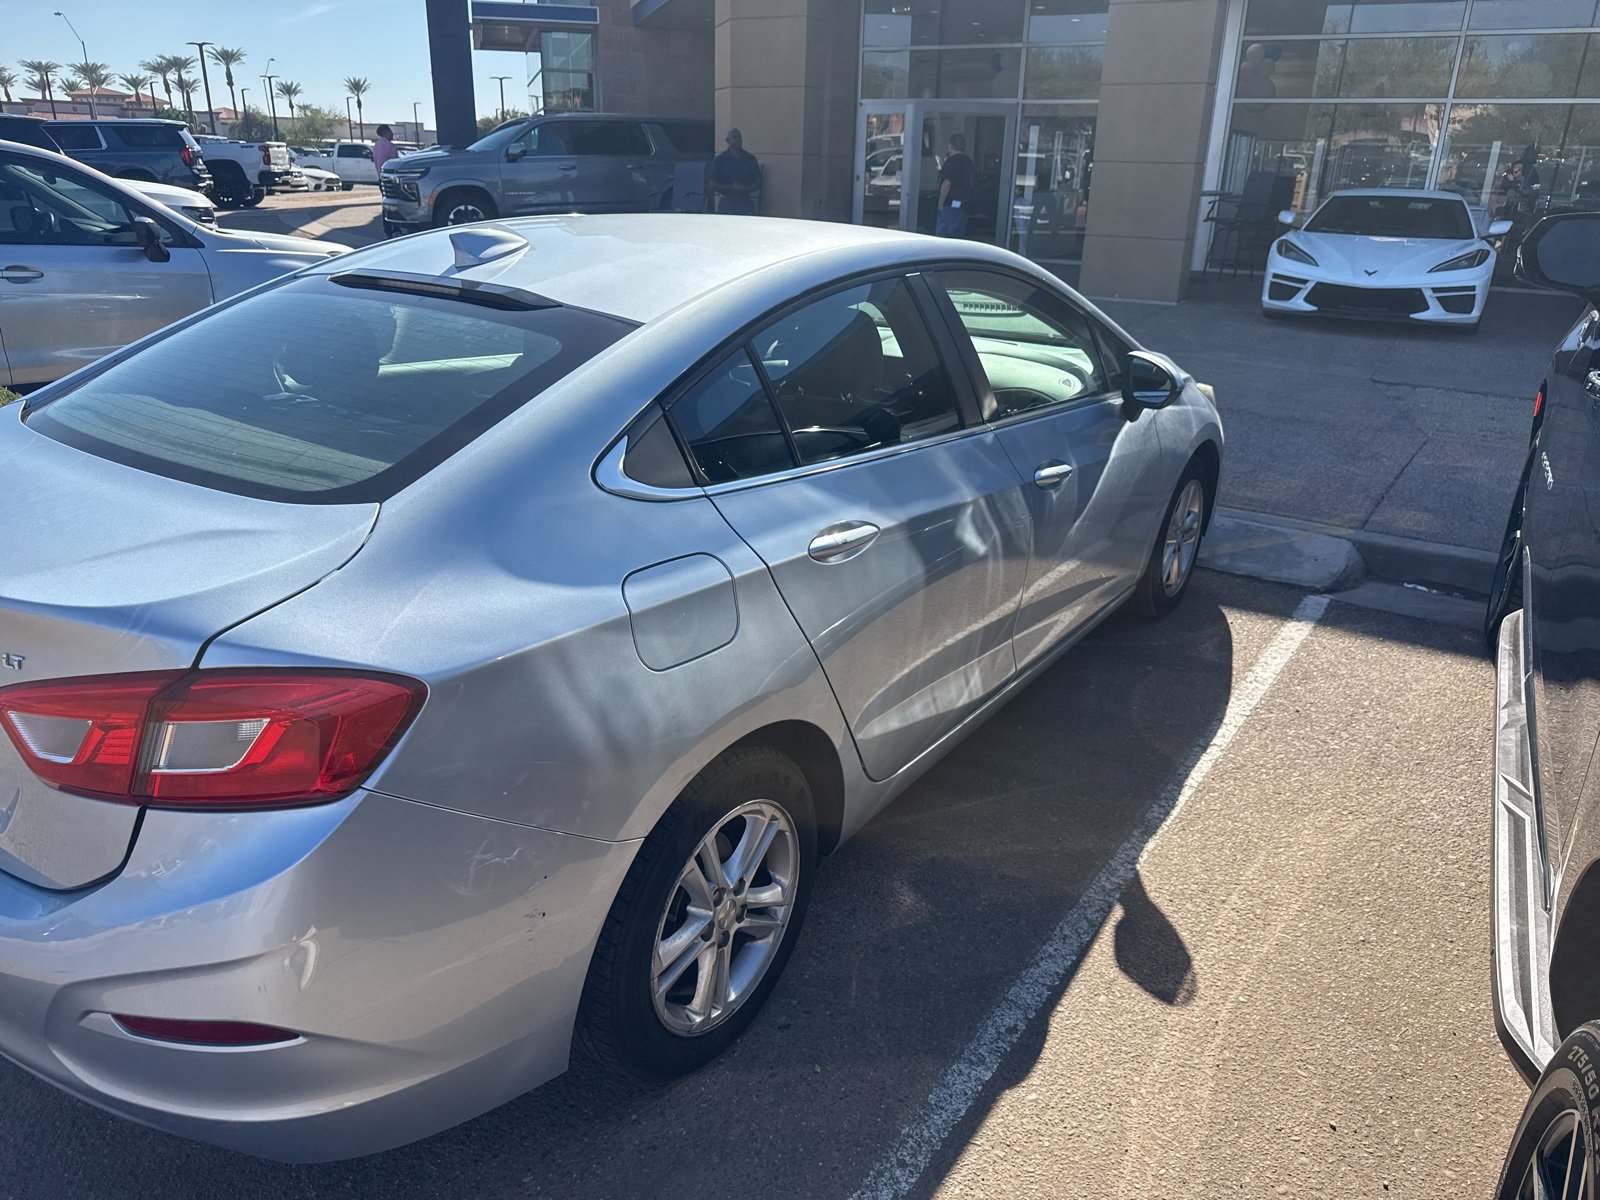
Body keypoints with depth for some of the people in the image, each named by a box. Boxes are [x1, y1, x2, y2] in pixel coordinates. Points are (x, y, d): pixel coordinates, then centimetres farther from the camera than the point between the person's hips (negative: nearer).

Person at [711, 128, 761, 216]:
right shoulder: (719, 160, 1)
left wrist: (745, 188, -13)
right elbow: (713, 185, -2)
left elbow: (758, 183, 8)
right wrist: (731, 188, -16)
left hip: (746, 202, 2)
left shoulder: (750, 158, 7)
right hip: (727, 203, -2)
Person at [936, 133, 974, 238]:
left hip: (951, 204, -9)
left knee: (941, 235, -8)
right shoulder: (968, 162, 14)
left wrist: (940, 204, -12)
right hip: (964, 204, 9)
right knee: (958, 235, 11)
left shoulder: (952, 161, -11)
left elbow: (947, 183, -17)